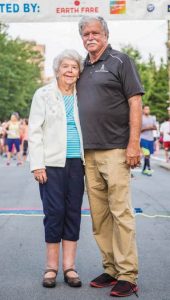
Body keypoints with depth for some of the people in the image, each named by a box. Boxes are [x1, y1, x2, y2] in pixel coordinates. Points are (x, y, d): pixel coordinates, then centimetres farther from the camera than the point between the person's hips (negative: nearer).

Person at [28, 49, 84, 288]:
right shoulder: (43, 95, 4)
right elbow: (34, 131, 0)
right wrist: (37, 164, -8)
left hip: (77, 163, 3)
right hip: (52, 163, -3)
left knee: (73, 213, 4)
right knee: (54, 212, -5)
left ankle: (69, 267, 11)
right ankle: (51, 267, 8)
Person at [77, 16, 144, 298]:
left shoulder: (120, 61, 1)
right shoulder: (83, 68, 18)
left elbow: (135, 103, -6)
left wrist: (134, 143, -14)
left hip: (115, 150, -6)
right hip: (88, 152, 6)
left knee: (120, 212, -6)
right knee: (99, 216, 8)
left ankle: (127, 275, 0)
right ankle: (111, 269, 18)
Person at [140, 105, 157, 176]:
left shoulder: (153, 118, 11)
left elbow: (155, 128, 10)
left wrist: (151, 127, -10)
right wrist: (146, 128, -19)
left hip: (151, 139, 5)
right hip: (143, 138, -5)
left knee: (148, 155, 8)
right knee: (146, 154, -14)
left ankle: (144, 169, 16)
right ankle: (149, 169, -11)